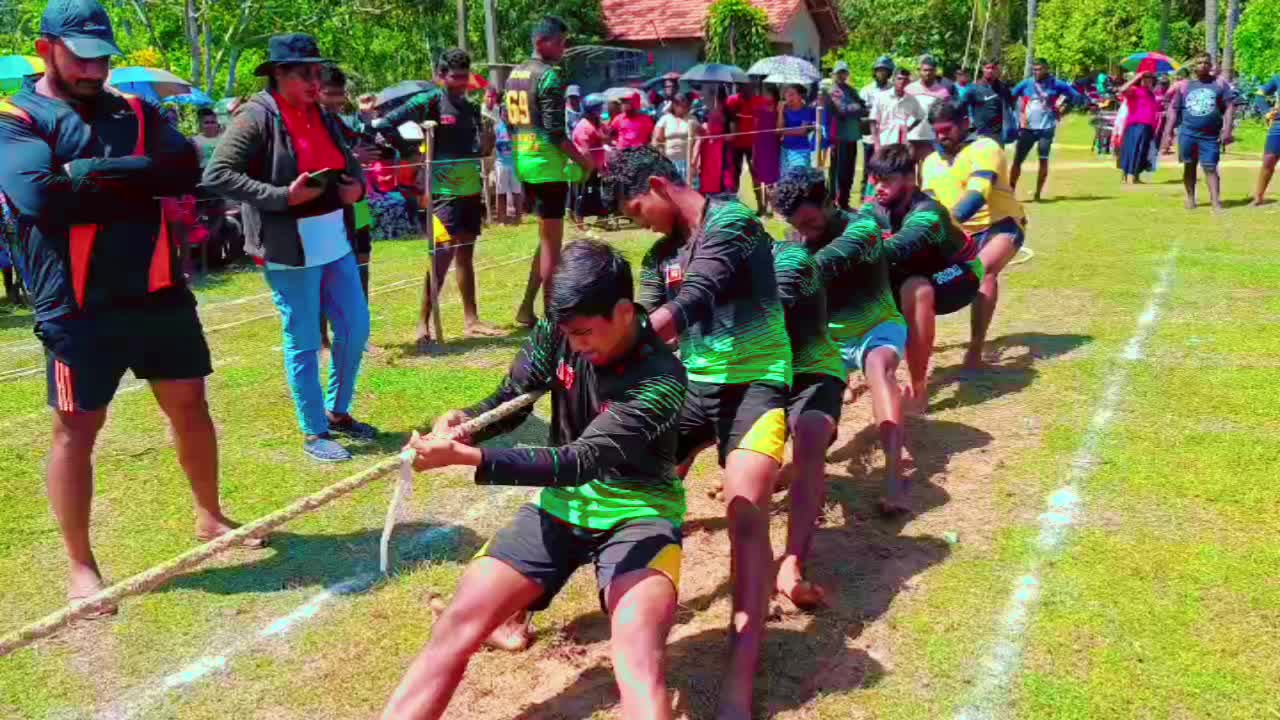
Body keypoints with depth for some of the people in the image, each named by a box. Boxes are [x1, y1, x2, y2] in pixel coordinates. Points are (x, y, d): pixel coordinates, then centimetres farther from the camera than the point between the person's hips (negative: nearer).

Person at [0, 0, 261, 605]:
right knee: (76, 428, 3)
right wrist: (137, 183, -13)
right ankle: (80, 565, 16)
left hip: (158, 290, 5)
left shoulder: (135, 112, 11)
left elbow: (185, 169, -6)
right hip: (77, 305, -4)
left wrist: (94, 173, -16)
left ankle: (210, 517, 32)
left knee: (189, 404, 12)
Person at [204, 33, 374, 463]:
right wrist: (283, 196, -22)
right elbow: (216, 175, -17)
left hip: (336, 242, 7)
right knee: (303, 342, 3)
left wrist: (357, 186, 0)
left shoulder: (322, 116, 11)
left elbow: (350, 164, 24)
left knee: (356, 328, 11)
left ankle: (337, 412, 31)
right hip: (290, 249, -7)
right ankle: (314, 433, 16)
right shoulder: (256, 117, -10)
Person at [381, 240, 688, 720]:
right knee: (456, 625, -9)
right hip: (562, 504, 5)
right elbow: (508, 402, 2)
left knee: (638, 654, -32)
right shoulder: (559, 333, -7)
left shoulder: (660, 380, -25)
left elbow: (581, 462, -32)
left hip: (636, 514, -5)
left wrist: (465, 457, -39)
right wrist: (461, 422, -22)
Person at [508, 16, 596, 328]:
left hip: (524, 162, 9)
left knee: (547, 238, 17)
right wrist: (583, 160, -8)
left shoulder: (514, 74, 15)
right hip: (547, 163, -9)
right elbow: (555, 131, -17)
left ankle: (527, 307, 16)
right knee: (552, 240, -1)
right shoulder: (549, 75, -12)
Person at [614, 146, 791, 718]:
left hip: (755, 383, -7)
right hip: (692, 384, 7)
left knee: (745, 512, -23)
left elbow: (693, 303, -26)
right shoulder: (660, 254, 11)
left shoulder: (731, 221, -12)